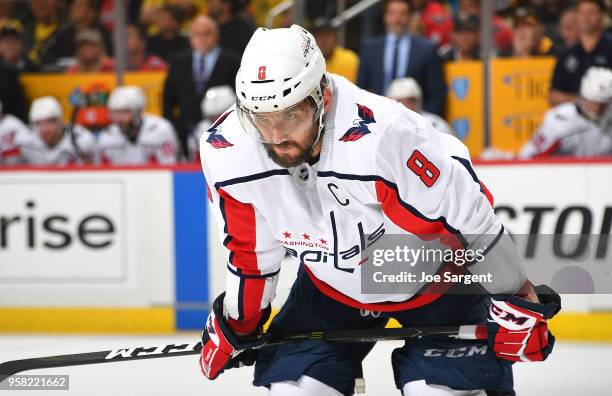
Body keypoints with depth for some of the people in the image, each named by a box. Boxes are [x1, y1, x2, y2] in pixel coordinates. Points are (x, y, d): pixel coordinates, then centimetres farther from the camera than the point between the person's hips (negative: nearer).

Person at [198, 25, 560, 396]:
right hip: (331, 285, 5)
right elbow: (250, 246, -1)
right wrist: (237, 324, 9)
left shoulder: (384, 138, -40)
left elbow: (472, 216, -28)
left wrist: (516, 301, -19)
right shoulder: (226, 153, -23)